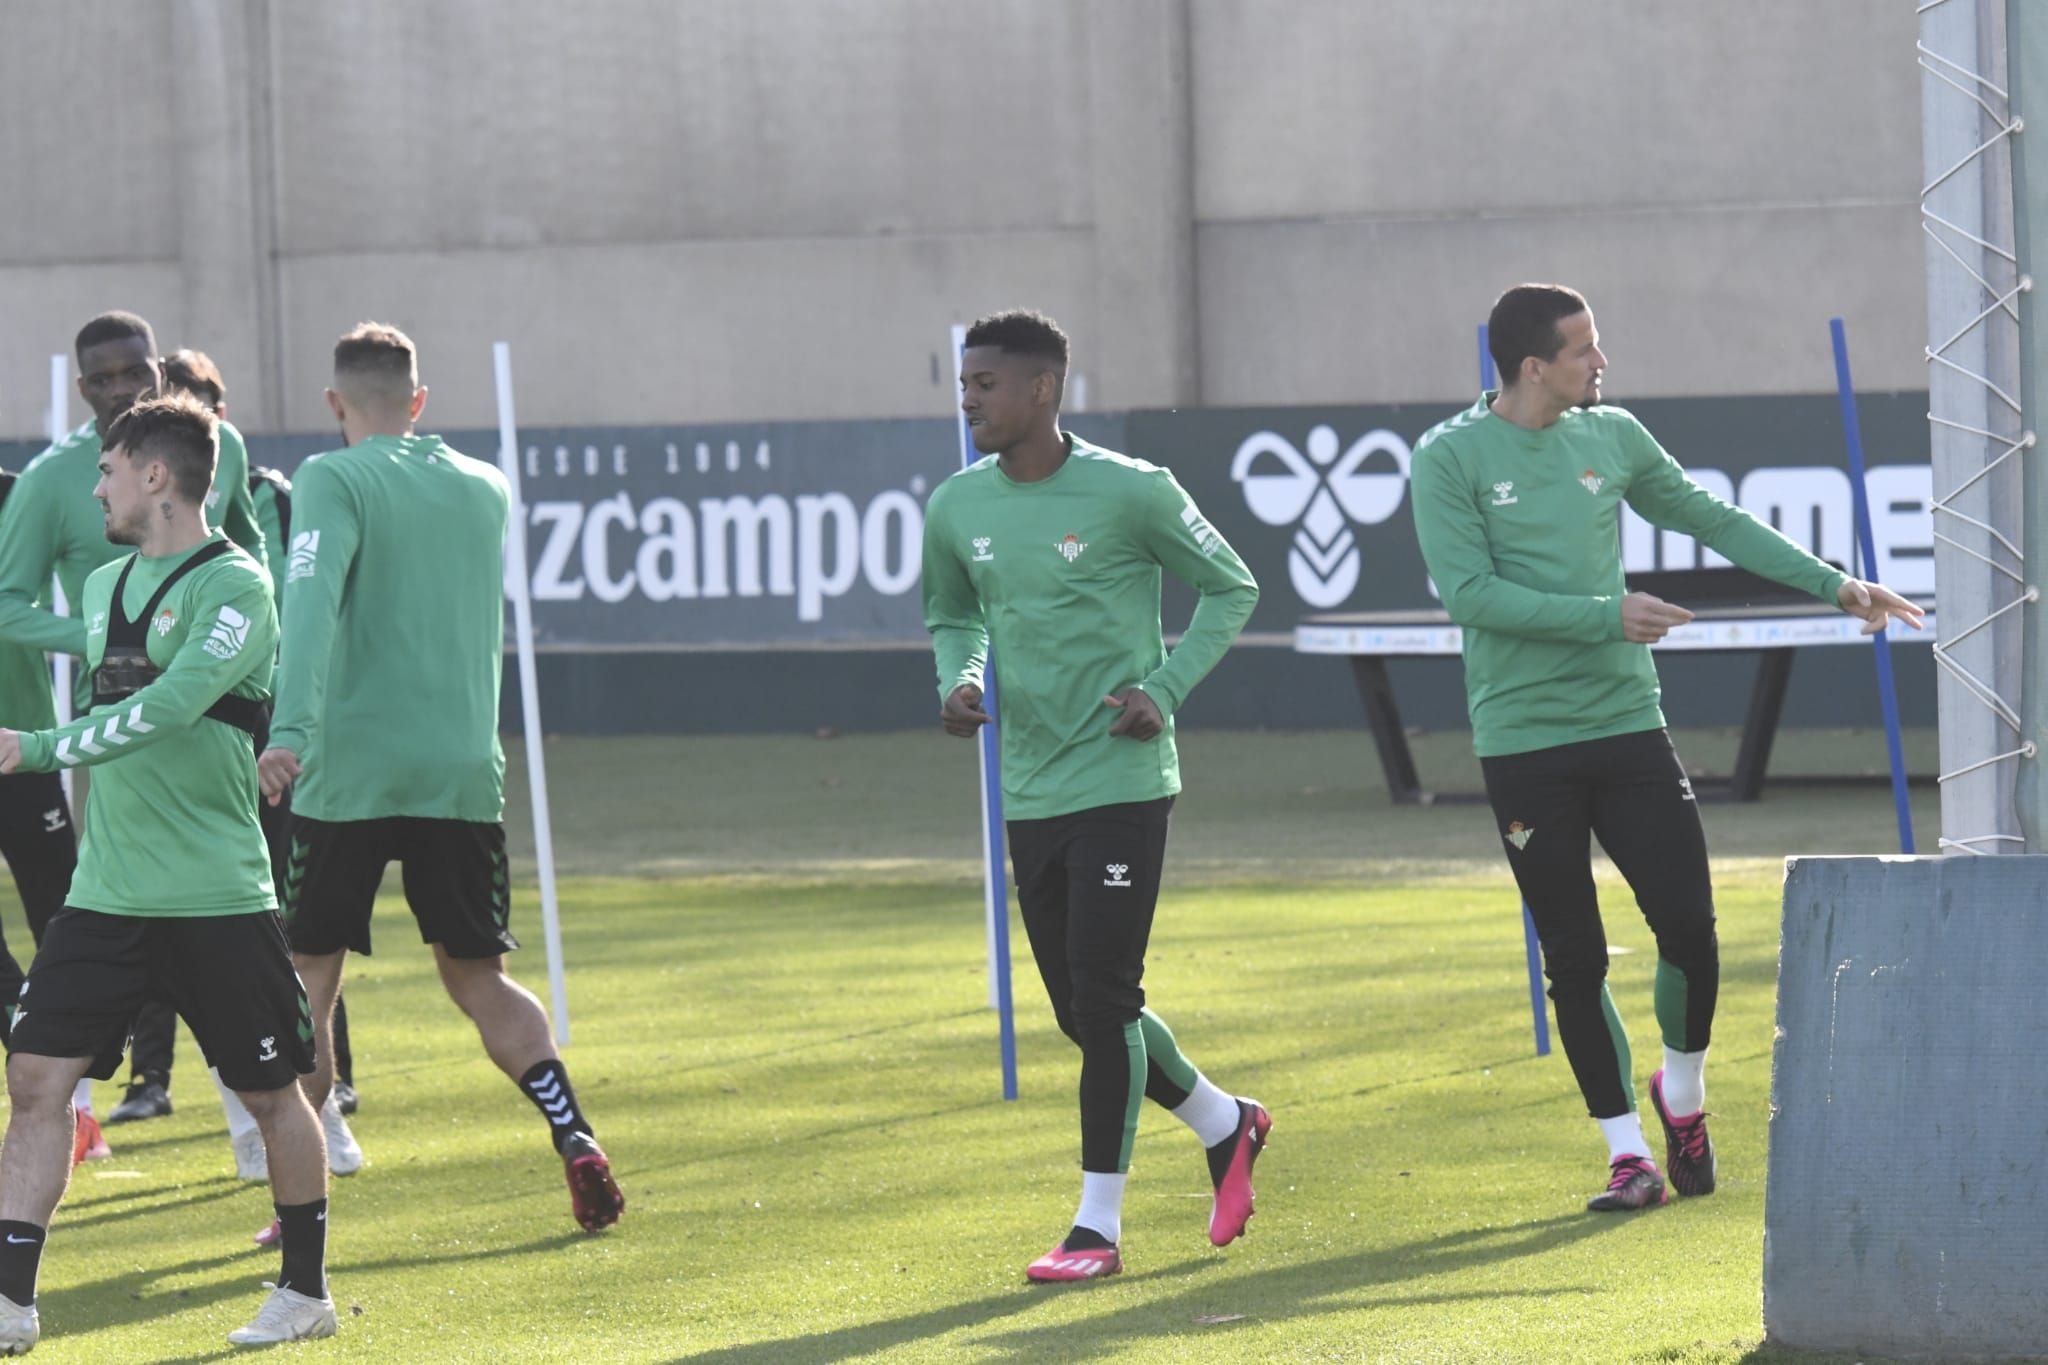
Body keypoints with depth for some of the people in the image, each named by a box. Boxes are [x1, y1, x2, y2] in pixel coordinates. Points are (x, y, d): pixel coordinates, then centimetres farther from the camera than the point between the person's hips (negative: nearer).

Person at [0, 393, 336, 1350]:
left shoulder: (233, 586, -11)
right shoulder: (105, 586, 13)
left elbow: (166, 707, -24)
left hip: (217, 898, -6)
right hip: (104, 896, 6)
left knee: (270, 1090, 5)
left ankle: (307, 1290, 20)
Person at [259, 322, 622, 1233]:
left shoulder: (334, 481, -4)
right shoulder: (486, 490, 13)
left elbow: (311, 601, -19)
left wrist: (290, 729, -28)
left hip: (348, 774, -4)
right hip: (463, 774, 4)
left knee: (308, 982, 6)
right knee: (478, 978, 14)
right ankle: (576, 1140, -6)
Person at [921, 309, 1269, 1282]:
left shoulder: (1130, 492, -10)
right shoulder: (957, 508, 4)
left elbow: (1232, 589, 2)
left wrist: (1165, 689, -10)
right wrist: (959, 681, 0)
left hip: (1121, 782, -6)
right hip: (1030, 791, 6)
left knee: (1104, 998, -10)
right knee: (1081, 1010, 10)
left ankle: (1099, 1222, -3)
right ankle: (1225, 1126, 34)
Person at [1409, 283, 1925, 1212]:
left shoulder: (1612, 438, 9)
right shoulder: (1451, 458, -5)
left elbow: (1715, 521, 19)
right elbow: (1468, 593, -14)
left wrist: (1833, 585, 17)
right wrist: (1606, 616, -17)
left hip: (1627, 726, 3)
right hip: (1524, 743, -3)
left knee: (1688, 924, -5)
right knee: (1574, 959, 0)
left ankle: (1683, 1091, 22)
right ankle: (1628, 1153, 10)